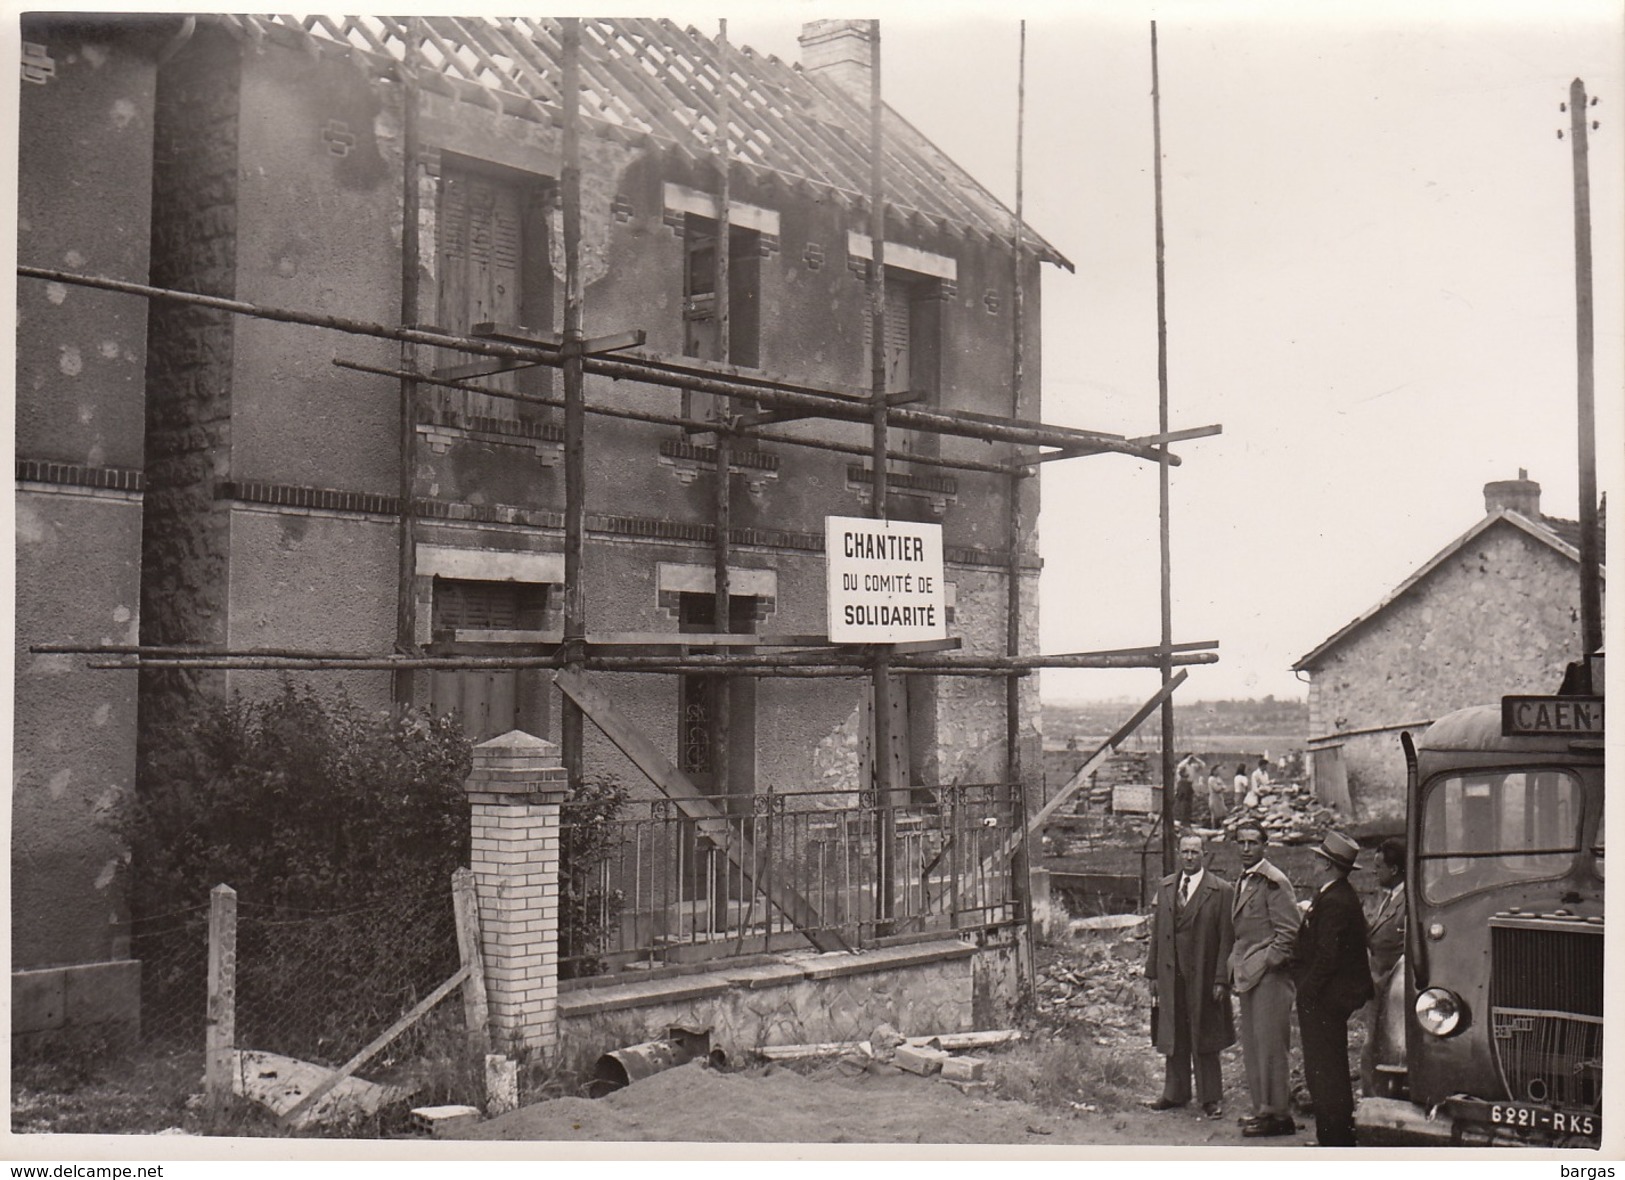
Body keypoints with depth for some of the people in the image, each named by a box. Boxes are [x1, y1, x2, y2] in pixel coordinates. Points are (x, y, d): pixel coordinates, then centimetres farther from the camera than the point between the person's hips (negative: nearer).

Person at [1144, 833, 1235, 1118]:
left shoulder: (1221, 891, -6)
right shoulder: (1165, 887, 9)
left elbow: (1226, 939, -8)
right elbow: (1157, 933, 11)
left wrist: (1221, 979, -12)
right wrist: (1153, 972, 8)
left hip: (1202, 976, -4)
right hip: (1170, 974, 4)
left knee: (1204, 1039, 5)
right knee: (1174, 1037, 13)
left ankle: (1210, 1098, 16)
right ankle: (1175, 1093, 25)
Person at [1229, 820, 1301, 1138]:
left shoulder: (1273, 881, -10)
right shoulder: (1242, 882, 17)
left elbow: (1288, 932, -13)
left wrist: (1267, 963, -14)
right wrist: (1236, 971, 16)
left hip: (1269, 975, -9)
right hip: (1247, 975, 9)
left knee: (1269, 1043, -7)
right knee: (1252, 1045, 11)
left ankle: (1277, 1114, -2)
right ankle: (1263, 1108, 17)